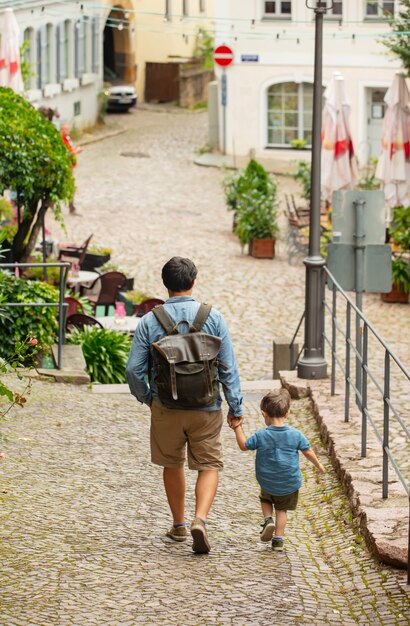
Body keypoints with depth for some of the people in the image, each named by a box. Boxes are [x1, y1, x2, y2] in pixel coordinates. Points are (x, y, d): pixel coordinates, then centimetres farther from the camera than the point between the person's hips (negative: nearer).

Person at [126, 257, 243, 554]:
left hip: (166, 407, 1)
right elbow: (228, 367, -6)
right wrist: (236, 407, 3)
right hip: (206, 407, -1)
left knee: (172, 464, 20)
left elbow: (134, 369, -5)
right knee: (209, 465, 9)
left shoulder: (149, 321, -6)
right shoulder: (213, 318, -7)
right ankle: (200, 520, -13)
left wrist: (145, 396, 15)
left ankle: (179, 525, 31)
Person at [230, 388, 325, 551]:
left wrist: (237, 428, 7)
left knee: (265, 499, 28)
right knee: (282, 509, 16)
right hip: (290, 483, 1)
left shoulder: (261, 436, -15)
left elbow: (244, 445, -2)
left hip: (267, 483, -1)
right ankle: (278, 539, 8)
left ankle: (268, 520, 3)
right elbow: (308, 452, 0)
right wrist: (318, 465, 17)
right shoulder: (296, 435, -11)